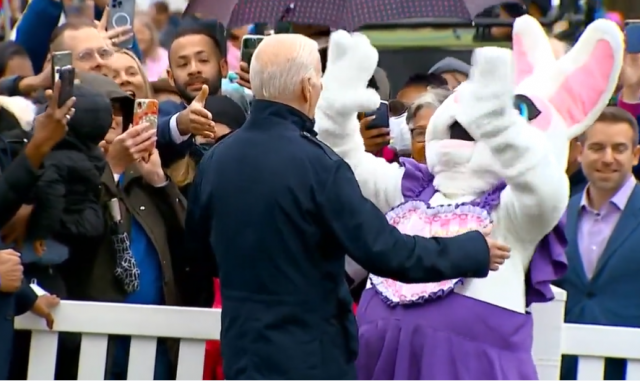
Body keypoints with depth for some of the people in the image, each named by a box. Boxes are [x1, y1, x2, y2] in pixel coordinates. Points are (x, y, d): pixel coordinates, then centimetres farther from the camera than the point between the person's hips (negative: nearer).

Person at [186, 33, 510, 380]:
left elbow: (200, 253, 16)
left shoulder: (215, 161, 4)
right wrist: (475, 250, -6)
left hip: (243, 352, 7)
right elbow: (385, 251, -18)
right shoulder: (317, 164, -18)